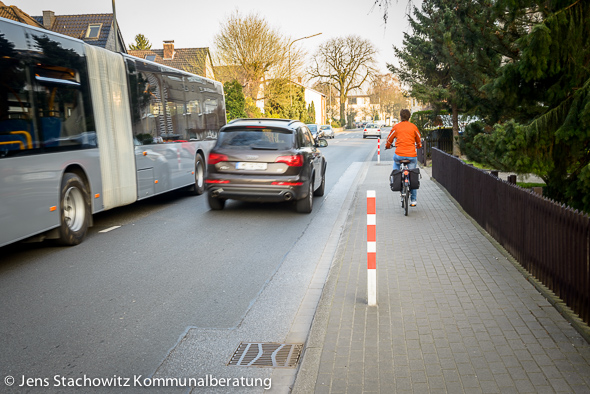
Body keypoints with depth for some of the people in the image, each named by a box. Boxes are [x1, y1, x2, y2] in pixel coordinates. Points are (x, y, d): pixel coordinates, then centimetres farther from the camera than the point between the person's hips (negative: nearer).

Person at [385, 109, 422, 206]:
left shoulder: (396, 127, 4)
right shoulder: (413, 127, 7)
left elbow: (389, 139, 16)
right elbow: (419, 140, 22)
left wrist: (387, 146, 37)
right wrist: (419, 146, 43)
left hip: (399, 155, -1)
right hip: (412, 155, 1)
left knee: (395, 160, 35)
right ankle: (413, 200, 13)